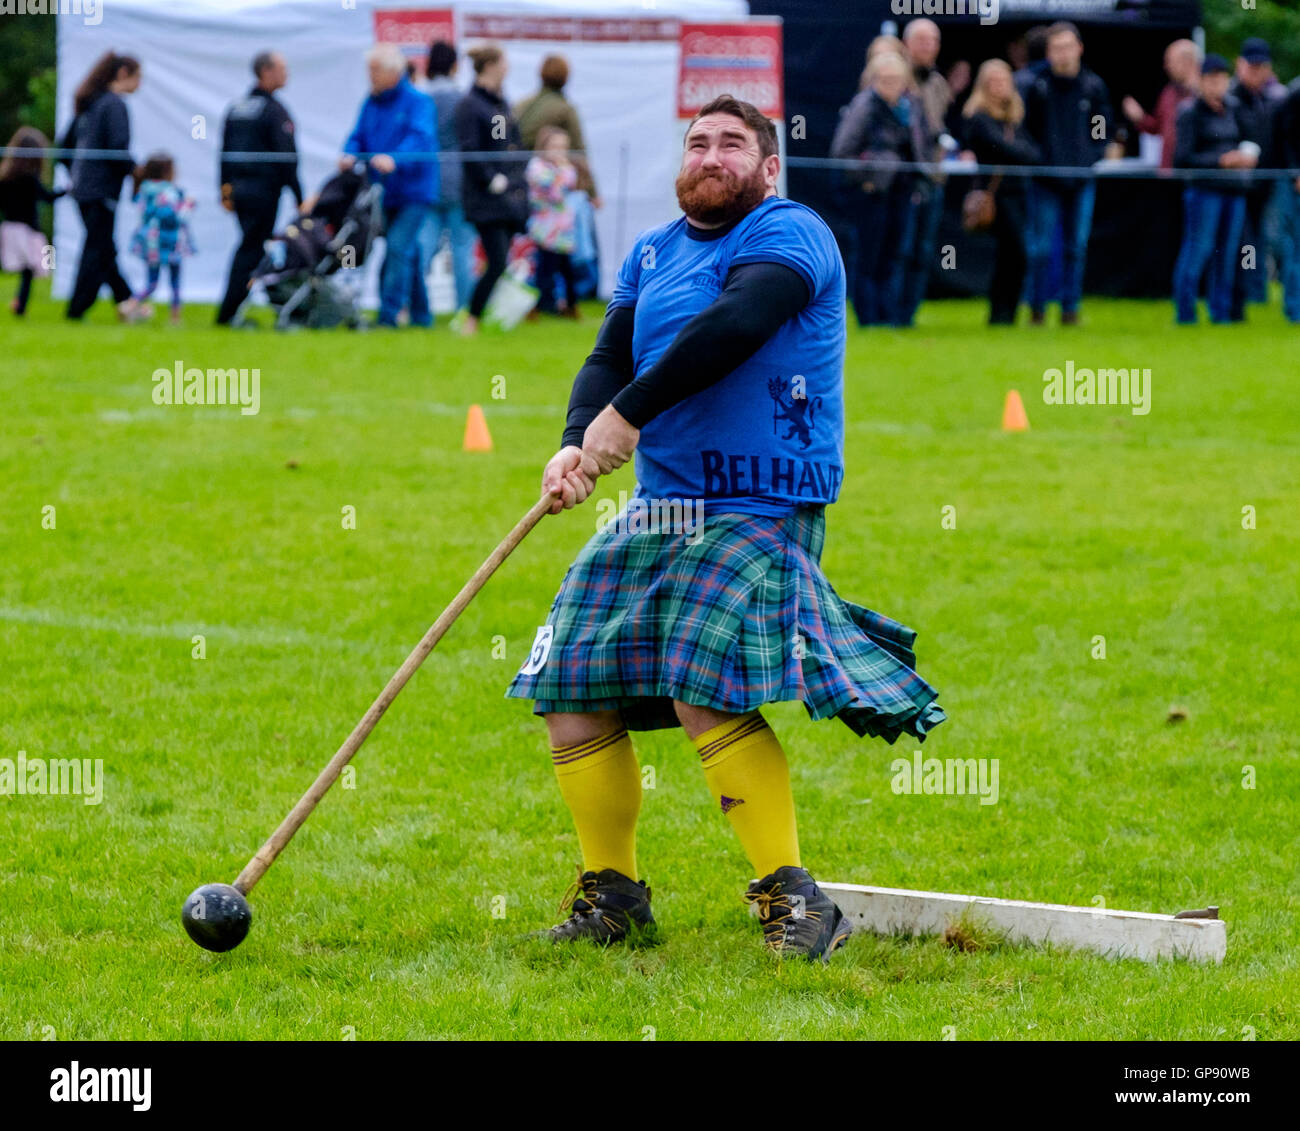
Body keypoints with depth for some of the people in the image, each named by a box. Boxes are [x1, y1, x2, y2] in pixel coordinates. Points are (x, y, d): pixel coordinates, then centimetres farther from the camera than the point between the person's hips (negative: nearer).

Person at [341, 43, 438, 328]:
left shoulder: (418, 102, -8)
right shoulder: (370, 104, 13)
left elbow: (420, 139, -22)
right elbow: (358, 136, 9)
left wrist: (395, 160, -38)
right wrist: (349, 155, -14)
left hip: (414, 192, -7)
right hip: (385, 194, 7)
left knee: (398, 247, -17)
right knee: (409, 253, 12)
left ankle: (389, 314, -18)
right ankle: (420, 314, 21)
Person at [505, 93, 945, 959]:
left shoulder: (787, 234, -7)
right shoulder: (653, 253, 16)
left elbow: (735, 325, -25)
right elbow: (609, 359, 8)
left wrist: (627, 414, -23)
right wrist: (576, 442, -13)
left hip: (762, 508, -8)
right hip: (659, 511, 8)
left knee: (704, 691, -24)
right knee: (571, 686, 3)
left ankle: (794, 901, -17)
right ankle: (613, 895, 18)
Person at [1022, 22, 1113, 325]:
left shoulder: (1093, 87, 4)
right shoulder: (1038, 86, -2)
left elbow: (1105, 129, 12)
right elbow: (1026, 130, 3)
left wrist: (1092, 157, -1)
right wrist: (1038, 159, -7)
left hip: (1082, 181, 2)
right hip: (1045, 181, -2)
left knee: (1077, 247, 4)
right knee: (1041, 248, -4)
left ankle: (1070, 308, 11)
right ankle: (1036, 308, 7)